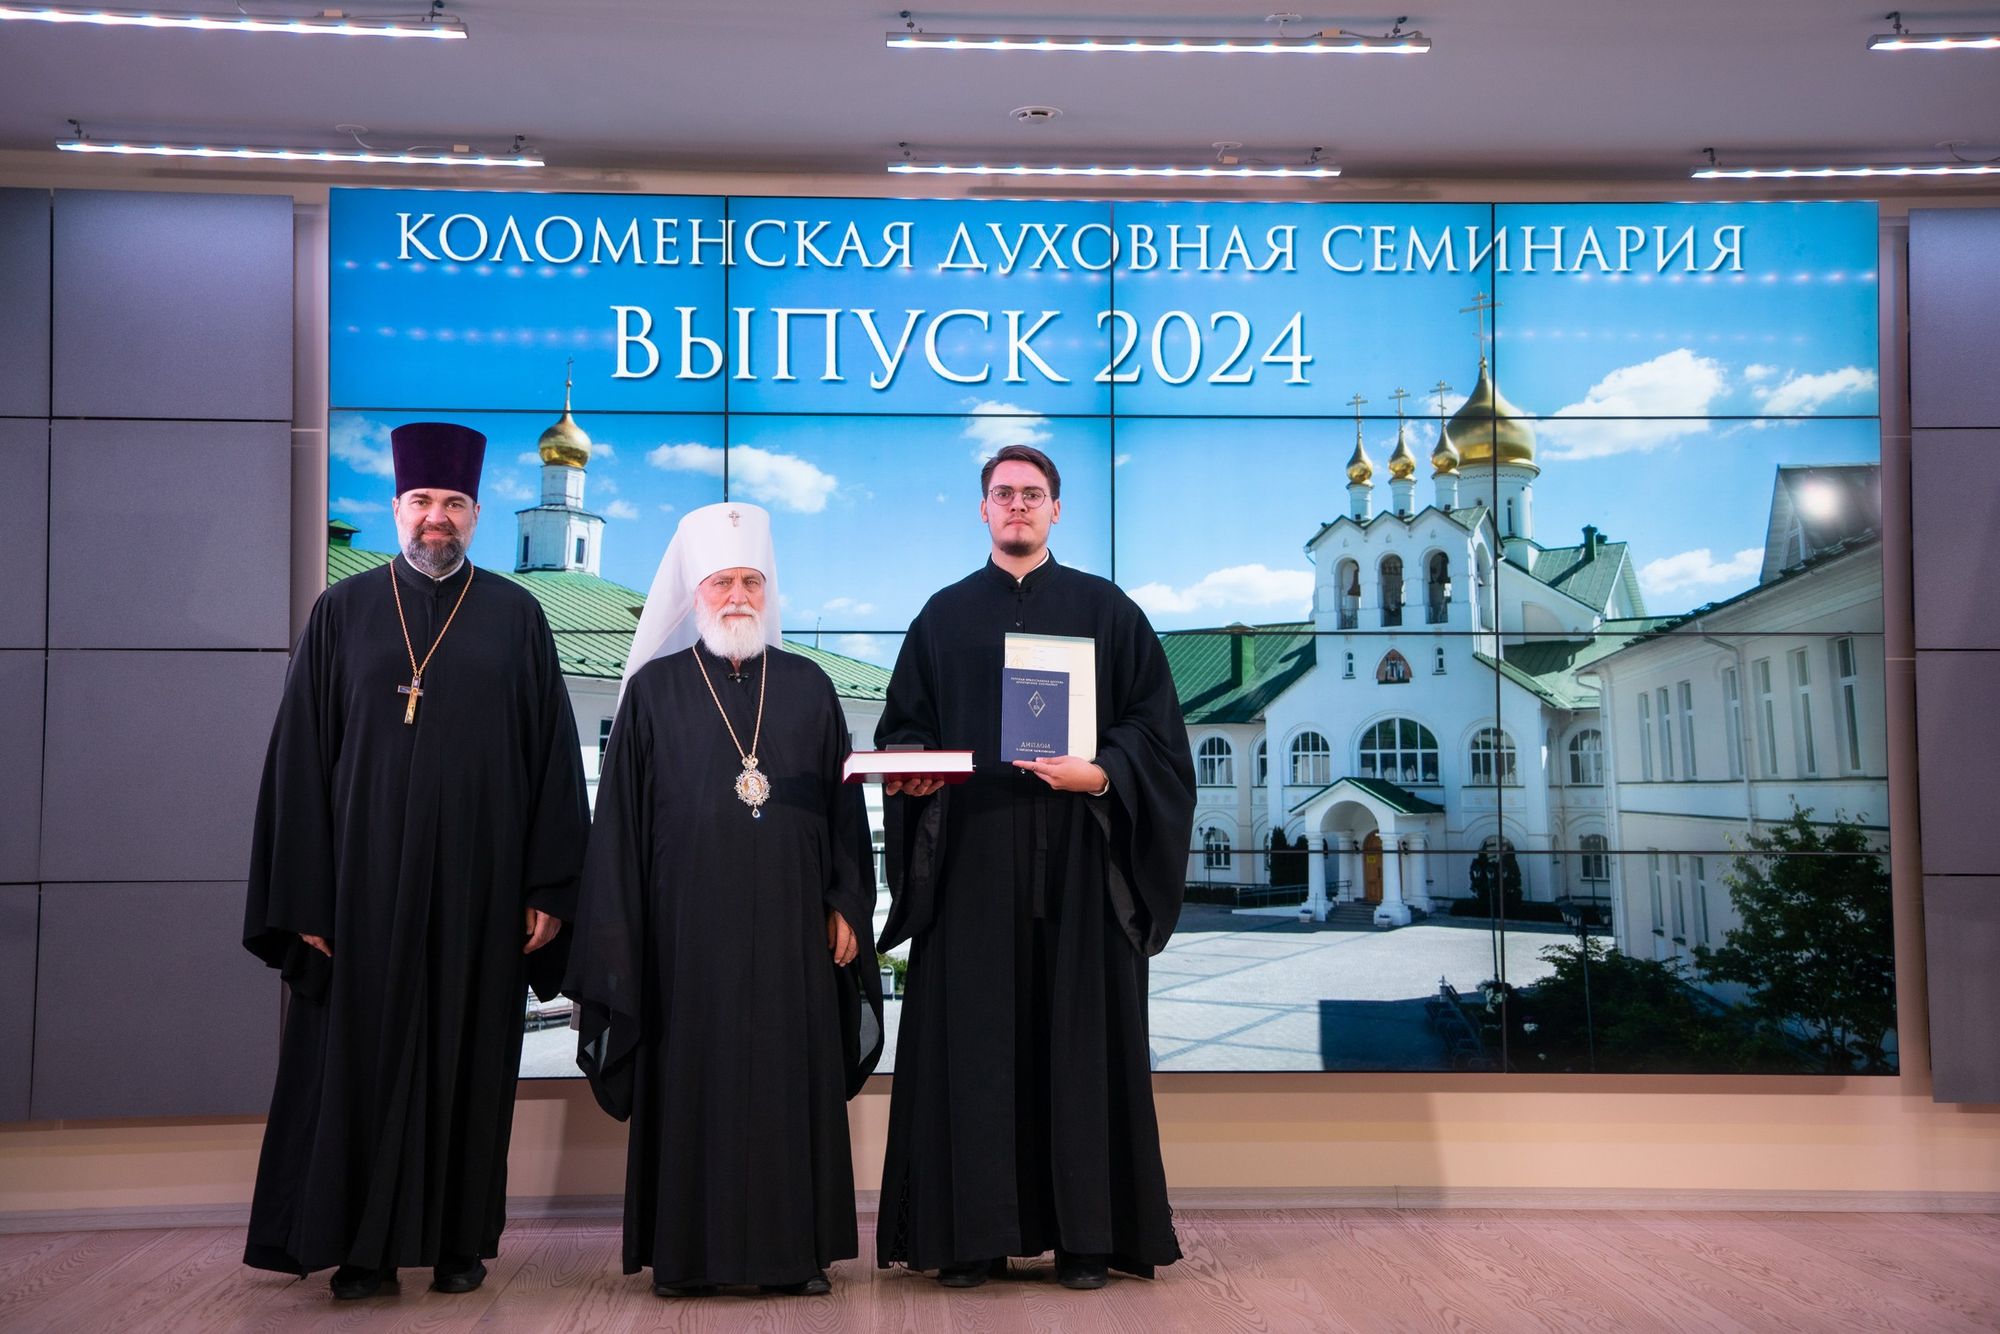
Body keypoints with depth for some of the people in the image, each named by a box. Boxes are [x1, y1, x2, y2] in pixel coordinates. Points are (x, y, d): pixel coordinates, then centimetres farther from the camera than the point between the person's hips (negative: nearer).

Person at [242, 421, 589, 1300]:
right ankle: (363, 1245, 11)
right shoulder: (344, 612, 5)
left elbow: (553, 757, 3)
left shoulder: (515, 617, 5)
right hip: (365, 881, 0)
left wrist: (548, 888, -4)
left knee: (467, 1059, 6)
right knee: (362, 1055, 2)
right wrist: (305, 897, -4)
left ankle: (459, 1239, 17)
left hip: (478, 882, 0)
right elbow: (299, 759, 3)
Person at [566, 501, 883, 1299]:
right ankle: (687, 1252, 10)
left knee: (793, 1077, 4)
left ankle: (794, 1248, 12)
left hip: (789, 924, 2)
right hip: (689, 924, -2)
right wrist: (621, 929, -2)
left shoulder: (809, 688, 8)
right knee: (693, 1077, 2)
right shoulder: (654, 689, 3)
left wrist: (845, 906, 3)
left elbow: (843, 806, 9)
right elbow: (621, 818, 2)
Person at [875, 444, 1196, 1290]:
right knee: (973, 1040, 0)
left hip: (1078, 856, -1)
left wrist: (1101, 774, -16)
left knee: (1080, 1038, 0)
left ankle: (1085, 1233, 5)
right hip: (971, 856, 1)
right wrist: (908, 769, -9)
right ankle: (971, 1234, 5)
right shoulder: (945, 615, 13)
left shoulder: (1105, 609, 8)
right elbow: (903, 727, 12)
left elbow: (1153, 724, 2)